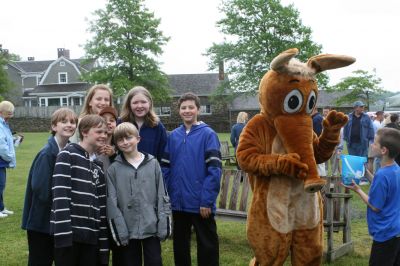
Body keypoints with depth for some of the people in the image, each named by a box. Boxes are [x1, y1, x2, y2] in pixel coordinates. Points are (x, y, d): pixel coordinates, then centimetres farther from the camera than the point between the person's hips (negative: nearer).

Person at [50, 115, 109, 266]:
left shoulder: (98, 165, 14)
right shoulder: (68, 155, -5)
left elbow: (101, 204, 12)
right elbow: (60, 195, -14)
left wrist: (103, 241, 8)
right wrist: (63, 233, -21)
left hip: (91, 235, 6)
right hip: (69, 232, -6)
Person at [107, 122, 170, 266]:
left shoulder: (153, 164, 2)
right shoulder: (113, 169, -1)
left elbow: (161, 196, 2)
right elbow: (112, 202, -4)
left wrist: (163, 226, -3)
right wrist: (120, 231, -10)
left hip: (151, 228, 0)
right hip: (127, 230, 0)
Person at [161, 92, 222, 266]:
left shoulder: (208, 134, -8)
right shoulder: (173, 136, 6)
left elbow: (214, 170, -13)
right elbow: (165, 168, 8)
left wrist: (207, 200, -17)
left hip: (201, 203, -4)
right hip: (178, 202, 5)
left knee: (207, 245, 8)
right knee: (180, 244, 18)